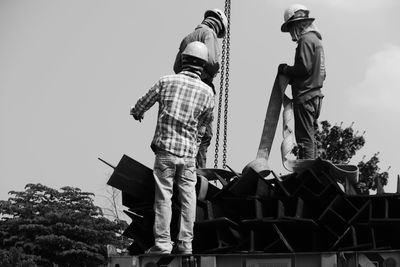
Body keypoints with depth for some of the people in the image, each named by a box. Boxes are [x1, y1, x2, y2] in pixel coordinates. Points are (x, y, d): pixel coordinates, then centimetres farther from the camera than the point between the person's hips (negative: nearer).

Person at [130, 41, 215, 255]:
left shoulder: (166, 82, -4)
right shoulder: (206, 92, 0)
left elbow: (141, 105, 7)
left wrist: (136, 114, 30)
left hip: (165, 149, -1)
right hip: (189, 153, 1)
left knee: (163, 197, 3)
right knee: (188, 197, 9)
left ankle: (162, 244, 3)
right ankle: (185, 244, 10)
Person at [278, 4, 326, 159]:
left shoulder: (306, 40, -11)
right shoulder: (316, 39, 19)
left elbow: (304, 67, -20)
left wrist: (285, 69, -3)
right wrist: (291, 77, 15)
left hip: (305, 96, -10)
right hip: (316, 94, 10)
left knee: (304, 138, -9)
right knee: (310, 137, 14)